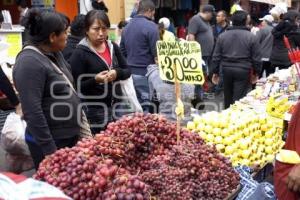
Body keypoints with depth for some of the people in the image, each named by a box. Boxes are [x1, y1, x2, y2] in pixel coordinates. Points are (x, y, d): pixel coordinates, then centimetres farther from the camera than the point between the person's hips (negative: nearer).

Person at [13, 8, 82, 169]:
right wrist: (49, 149, -22)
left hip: (70, 135, 9)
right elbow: (32, 112, -24)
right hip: (51, 141, -9)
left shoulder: (54, 54, 8)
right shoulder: (29, 62, -20)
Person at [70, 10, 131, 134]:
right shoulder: (79, 53, -9)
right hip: (94, 109, -5)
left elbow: (127, 71, 11)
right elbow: (77, 86, -10)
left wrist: (117, 73, -10)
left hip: (116, 105, 5)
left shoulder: (113, 47, 8)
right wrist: (95, 80, -26)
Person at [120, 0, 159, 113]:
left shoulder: (127, 27, 13)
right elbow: (157, 54, -13)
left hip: (130, 73, 7)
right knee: (146, 108, -2)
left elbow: (122, 52, 16)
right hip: (145, 73, -7)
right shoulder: (151, 26, -10)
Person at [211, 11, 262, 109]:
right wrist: (256, 72, 10)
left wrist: (215, 72, 14)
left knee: (228, 97, 18)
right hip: (243, 71, -4)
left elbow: (216, 56, 7)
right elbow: (256, 58, -2)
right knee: (239, 99, -3)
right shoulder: (251, 37, -4)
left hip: (226, 70, 4)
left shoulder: (222, 36, 5)